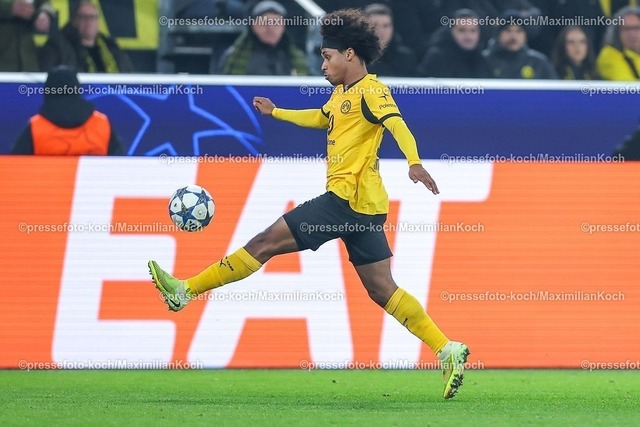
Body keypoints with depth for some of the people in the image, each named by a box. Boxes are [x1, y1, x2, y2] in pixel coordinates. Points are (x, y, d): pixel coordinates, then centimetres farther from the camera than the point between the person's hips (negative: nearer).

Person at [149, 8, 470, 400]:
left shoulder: (370, 91, -9)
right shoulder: (342, 94, 19)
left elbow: (397, 124, -26)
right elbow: (320, 118, 40)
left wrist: (414, 162, -43)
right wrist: (275, 113, 48)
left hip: (348, 198, -10)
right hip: (364, 204, 10)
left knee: (267, 242, -6)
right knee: (382, 290, 7)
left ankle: (185, 290, -2)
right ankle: (448, 350, 2)